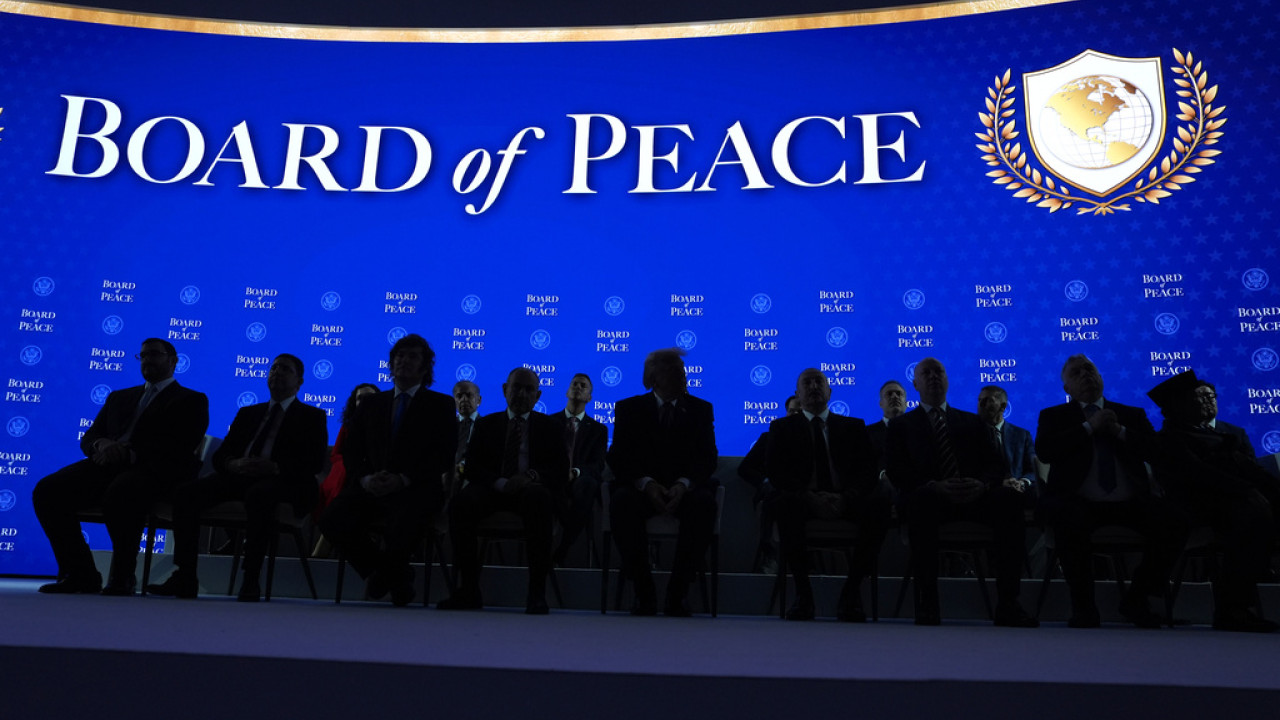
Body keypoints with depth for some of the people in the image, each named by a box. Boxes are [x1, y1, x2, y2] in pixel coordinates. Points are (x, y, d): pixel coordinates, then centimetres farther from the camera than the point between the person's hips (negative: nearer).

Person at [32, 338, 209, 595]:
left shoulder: (192, 400, 13)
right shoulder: (119, 397, 32)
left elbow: (181, 447, -4)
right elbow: (88, 438, 23)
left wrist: (129, 453, -16)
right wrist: (102, 445, -4)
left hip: (153, 469, -6)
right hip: (110, 464, 6)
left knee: (120, 494, -38)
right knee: (47, 490, -18)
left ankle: (122, 578, -20)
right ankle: (81, 574, -9)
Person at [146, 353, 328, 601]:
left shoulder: (312, 417, 13)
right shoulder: (248, 413, 28)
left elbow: (314, 463, -3)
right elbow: (220, 454, 18)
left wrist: (274, 467, -20)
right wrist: (234, 464, -8)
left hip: (282, 481, -5)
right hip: (240, 476, 6)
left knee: (258, 494, -39)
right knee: (186, 492, -18)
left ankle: (250, 581, -34)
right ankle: (185, 577, -16)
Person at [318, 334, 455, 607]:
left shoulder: (441, 404, 11)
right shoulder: (370, 405, 23)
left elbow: (444, 456, -1)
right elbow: (352, 452, 17)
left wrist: (403, 479, -14)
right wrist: (365, 479, -7)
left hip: (416, 489, -4)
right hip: (370, 488, 4)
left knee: (402, 525, -37)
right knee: (331, 520, -25)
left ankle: (384, 572, 2)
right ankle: (395, 577, -1)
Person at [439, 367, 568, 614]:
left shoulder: (549, 427, 15)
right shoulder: (487, 424, 18)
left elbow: (561, 470, 6)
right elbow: (472, 467, 6)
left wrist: (533, 476, -17)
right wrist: (501, 483, -15)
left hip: (531, 489, -1)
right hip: (494, 490, 2)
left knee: (539, 497, -39)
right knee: (461, 502, -31)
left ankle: (537, 592, -35)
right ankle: (469, 589, -23)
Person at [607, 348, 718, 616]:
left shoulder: (700, 409, 9)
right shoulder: (629, 408, 7)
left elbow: (706, 458, -1)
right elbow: (619, 458, -3)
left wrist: (684, 484, -23)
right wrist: (645, 483, -23)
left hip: (685, 488, 1)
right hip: (642, 487, 0)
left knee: (705, 502, -33)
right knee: (622, 501, -34)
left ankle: (677, 593, -22)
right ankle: (644, 592, -22)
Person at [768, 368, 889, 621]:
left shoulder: (853, 427, 19)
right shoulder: (782, 427, 16)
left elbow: (867, 471, 5)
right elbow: (777, 472, 1)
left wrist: (845, 497, -17)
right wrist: (810, 497, -18)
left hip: (846, 501, 1)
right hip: (805, 501, -1)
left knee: (880, 501, -31)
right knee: (784, 502, -37)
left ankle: (852, 590, -21)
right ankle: (802, 589, -22)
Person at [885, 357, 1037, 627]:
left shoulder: (971, 422, 25)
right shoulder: (901, 425, 17)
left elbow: (993, 464, 12)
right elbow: (897, 472, 1)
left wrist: (982, 484, -13)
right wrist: (934, 486, -18)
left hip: (973, 497, 3)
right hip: (927, 495, -2)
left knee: (1010, 496, -30)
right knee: (921, 499, -40)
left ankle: (1007, 603, -29)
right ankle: (926, 603, -34)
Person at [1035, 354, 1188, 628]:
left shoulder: (1132, 415, 22)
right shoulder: (1054, 416, 14)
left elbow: (1153, 449, 6)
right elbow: (1044, 450, -6)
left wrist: (1119, 431, -8)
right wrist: (1089, 427, -7)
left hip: (1129, 502, 4)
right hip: (1079, 502, -3)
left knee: (1174, 522, -24)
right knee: (1072, 521, -38)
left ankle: (1136, 600, -1)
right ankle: (1083, 606, -16)